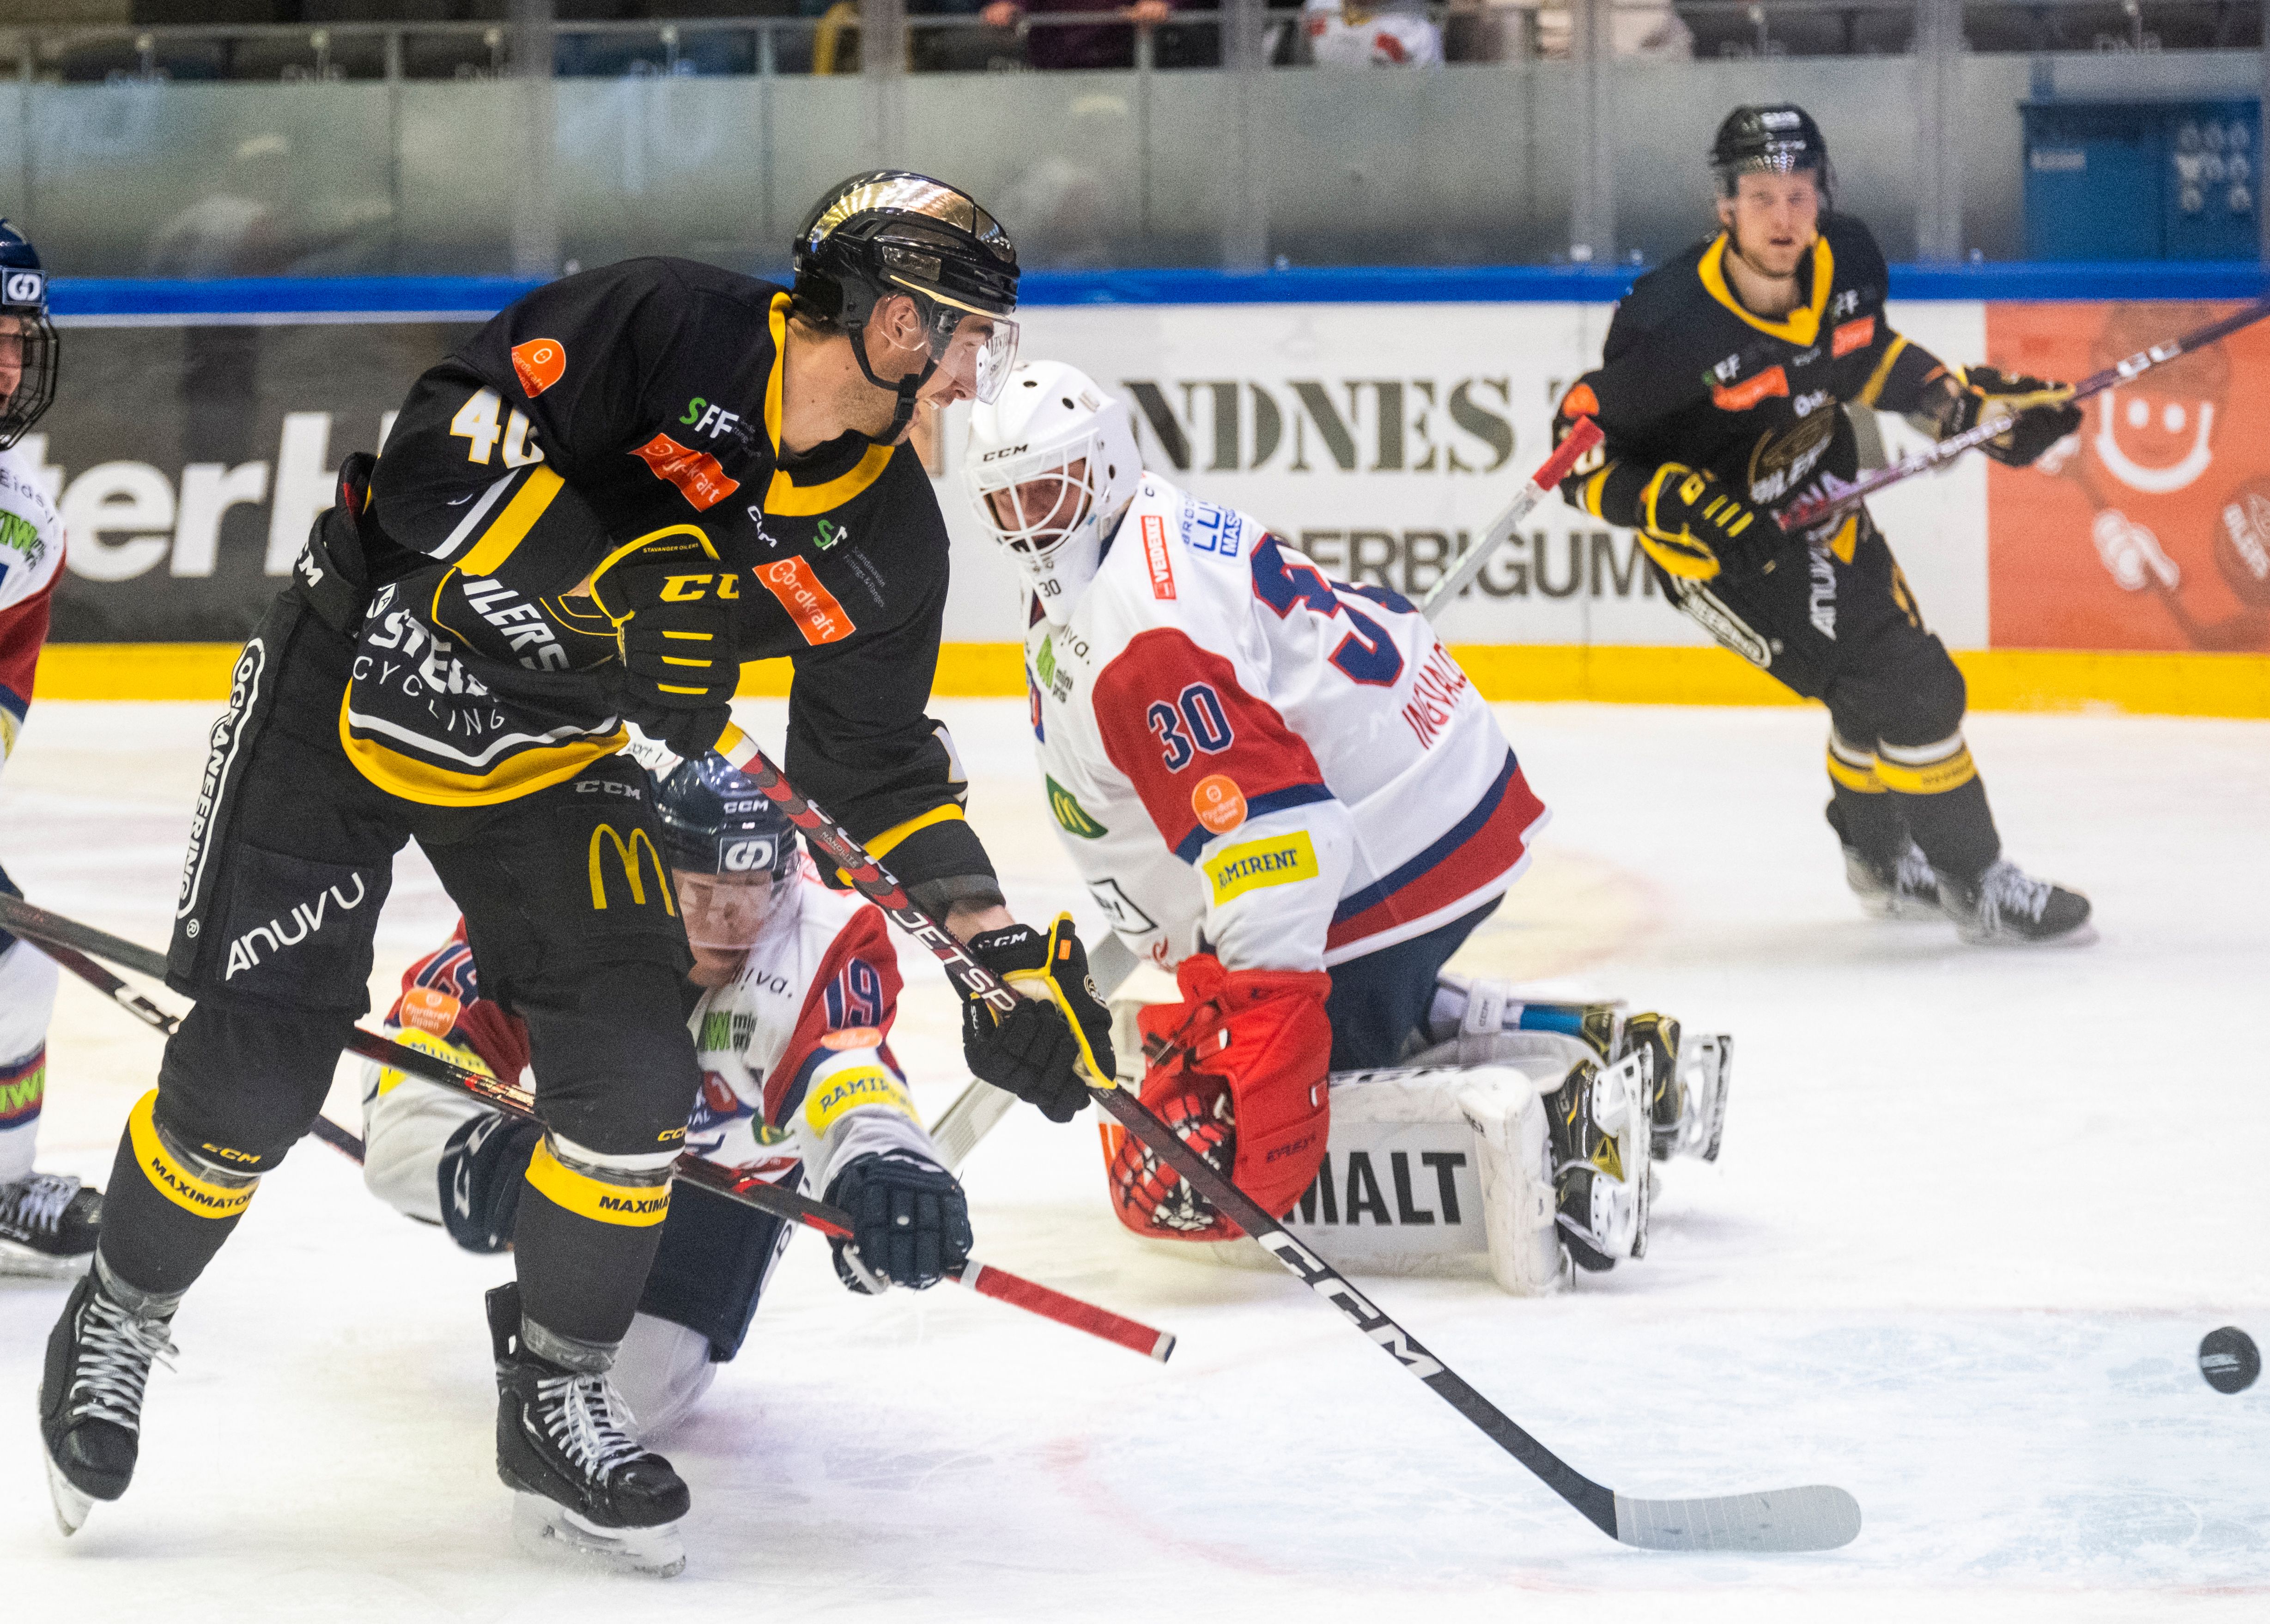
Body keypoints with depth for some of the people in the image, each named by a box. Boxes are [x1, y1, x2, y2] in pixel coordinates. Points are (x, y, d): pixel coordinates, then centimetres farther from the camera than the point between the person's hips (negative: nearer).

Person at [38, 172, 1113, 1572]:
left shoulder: (887, 545, -6)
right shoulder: (667, 329, -24)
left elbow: (879, 759, 5)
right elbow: (447, 442, -26)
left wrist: (1004, 952, -1)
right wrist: (605, 581, -36)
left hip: (554, 758, 5)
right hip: (359, 682, -5)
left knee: (636, 1070, -10)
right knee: (253, 1073, -5)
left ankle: (558, 1406, 11)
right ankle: (118, 1323, 23)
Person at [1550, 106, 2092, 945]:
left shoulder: (1847, 261, -13)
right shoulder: (1675, 325, -31)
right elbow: (1583, 445, -23)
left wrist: (1972, 403, 1)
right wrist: (1676, 506, -35)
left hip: (1819, 505, 8)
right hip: (1719, 540, -7)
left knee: (1898, 676, 22)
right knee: (1902, 685, -15)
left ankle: (1879, 857, 47)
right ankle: (1975, 881, 1)